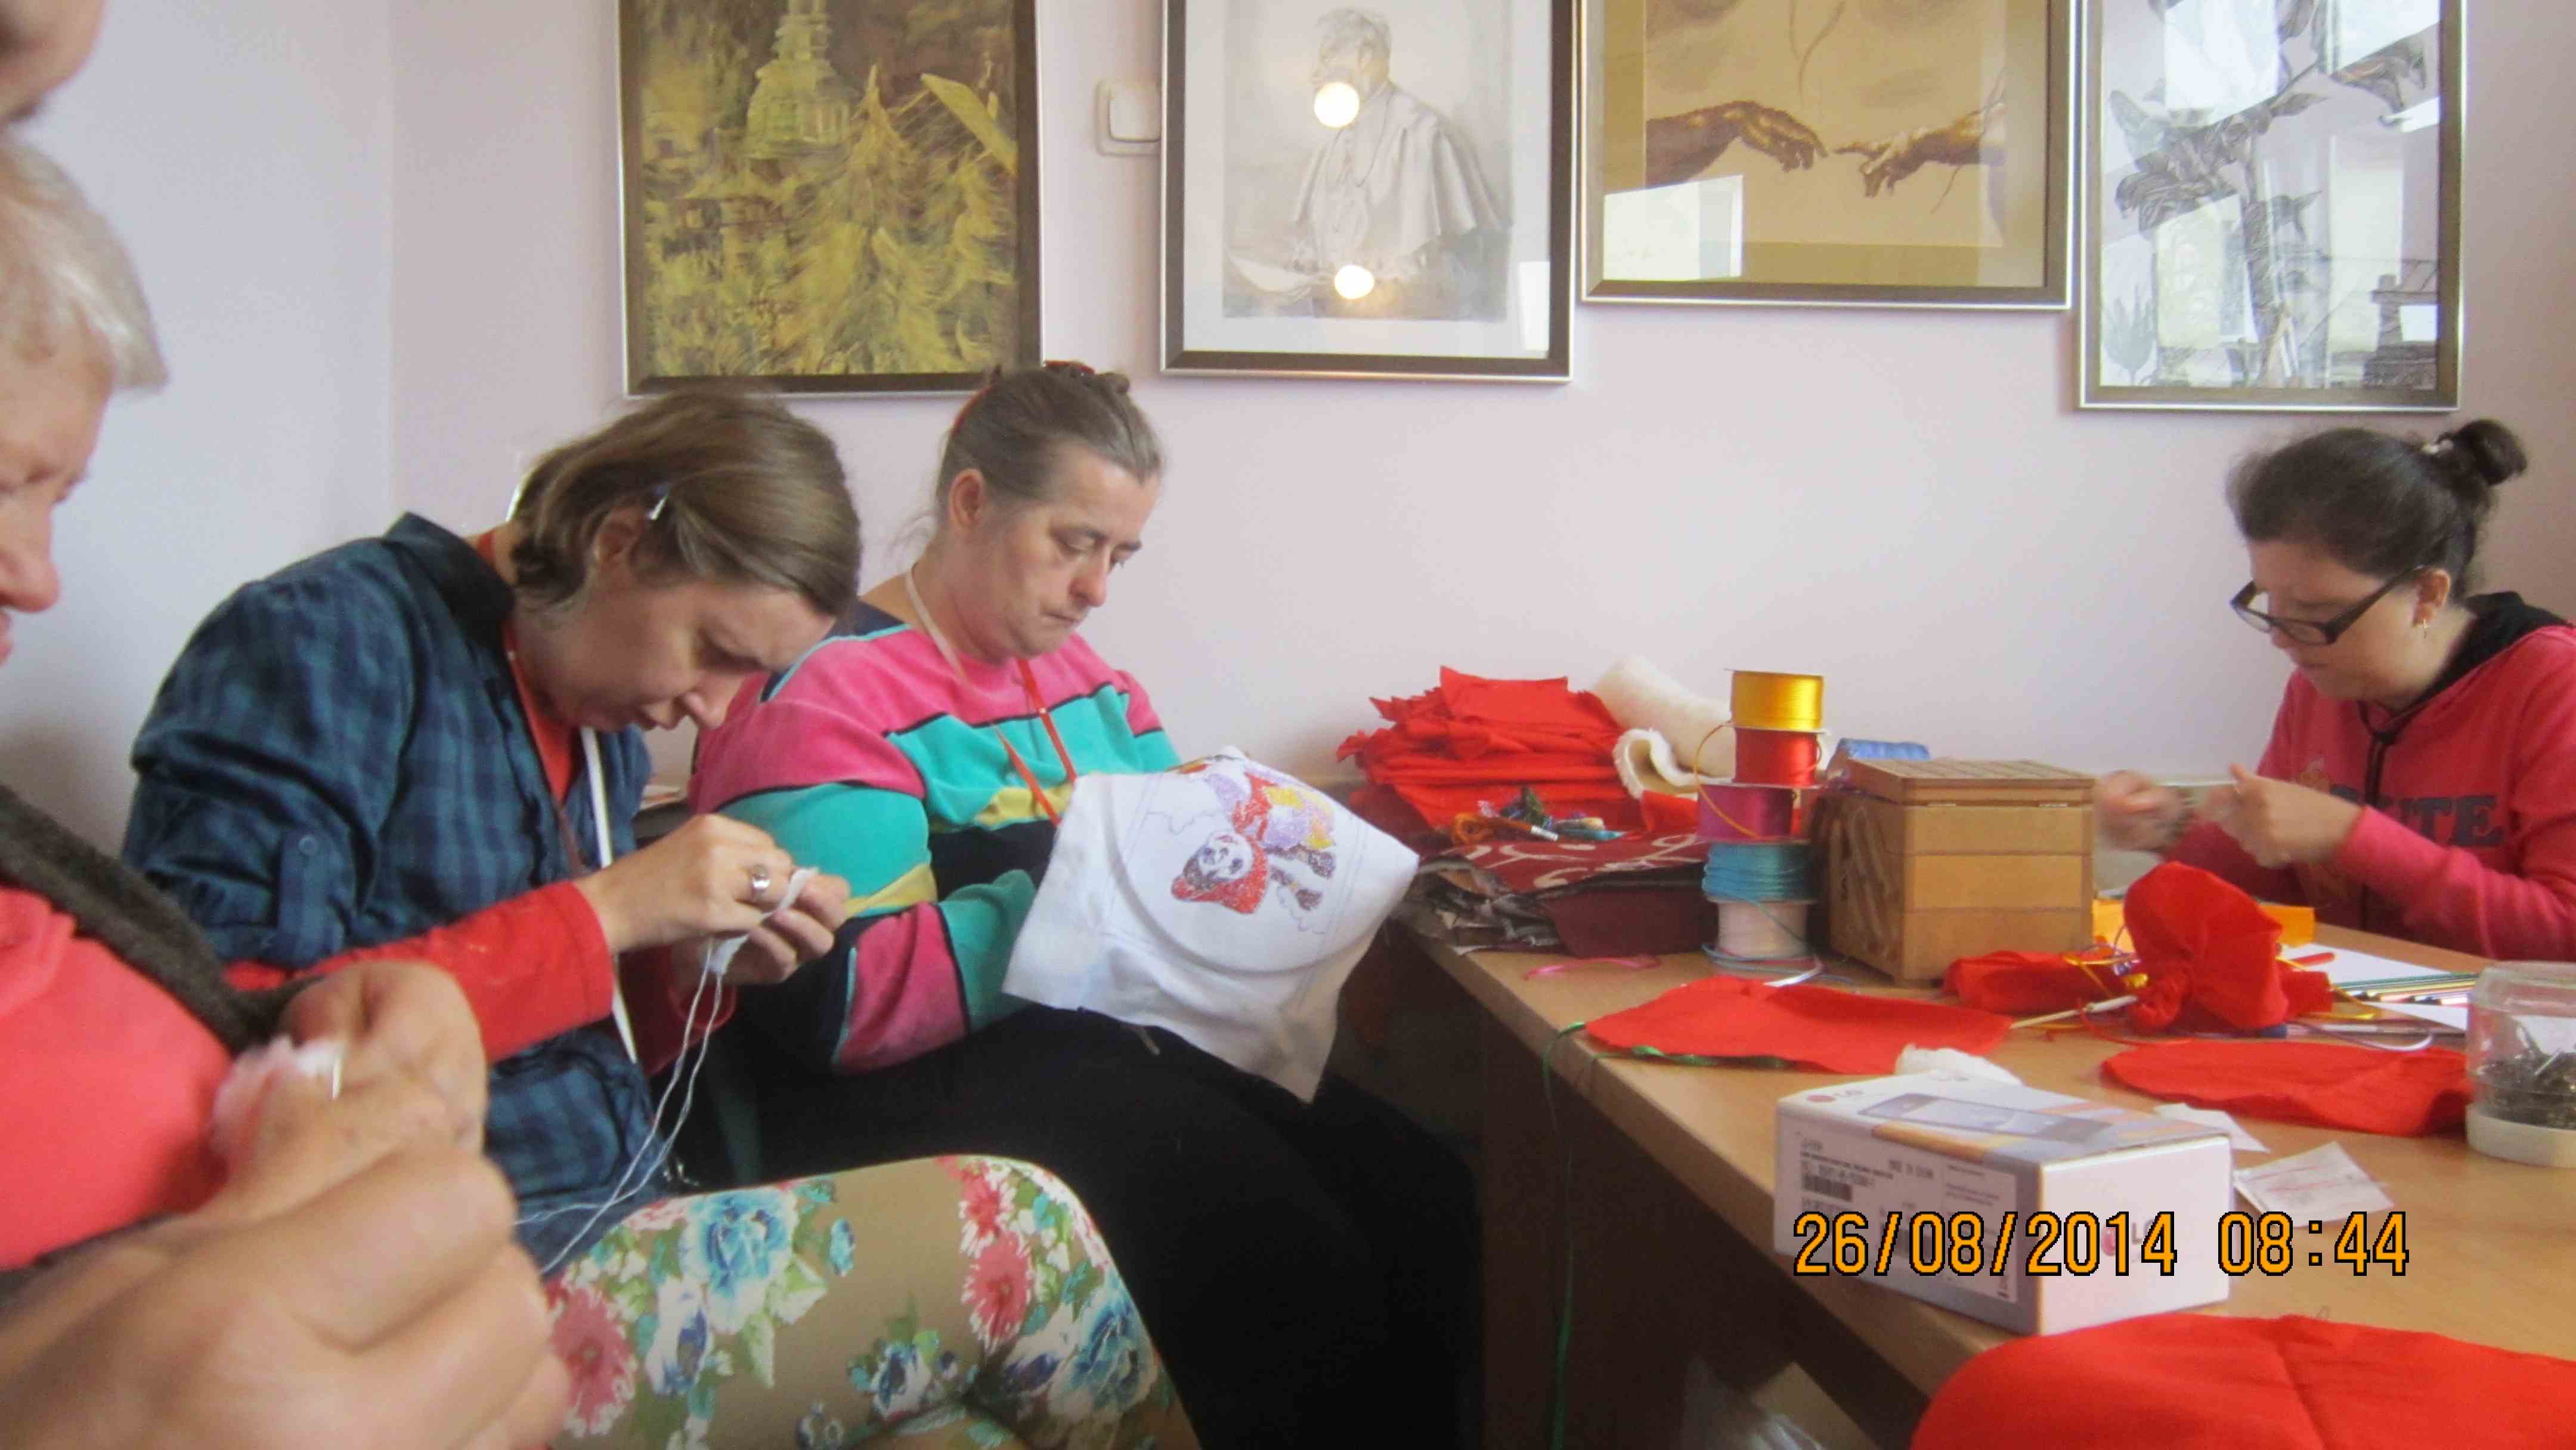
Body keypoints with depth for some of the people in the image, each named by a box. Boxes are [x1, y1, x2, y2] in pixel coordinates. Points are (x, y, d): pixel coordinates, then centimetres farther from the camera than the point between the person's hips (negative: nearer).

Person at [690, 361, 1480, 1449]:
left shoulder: (1080, 673, 17)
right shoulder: (827, 695, -9)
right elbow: (835, 1004, -19)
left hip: (1113, 1039, 8)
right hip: (922, 1097, -8)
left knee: (1431, 1205, -11)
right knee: (1299, 1269, -26)